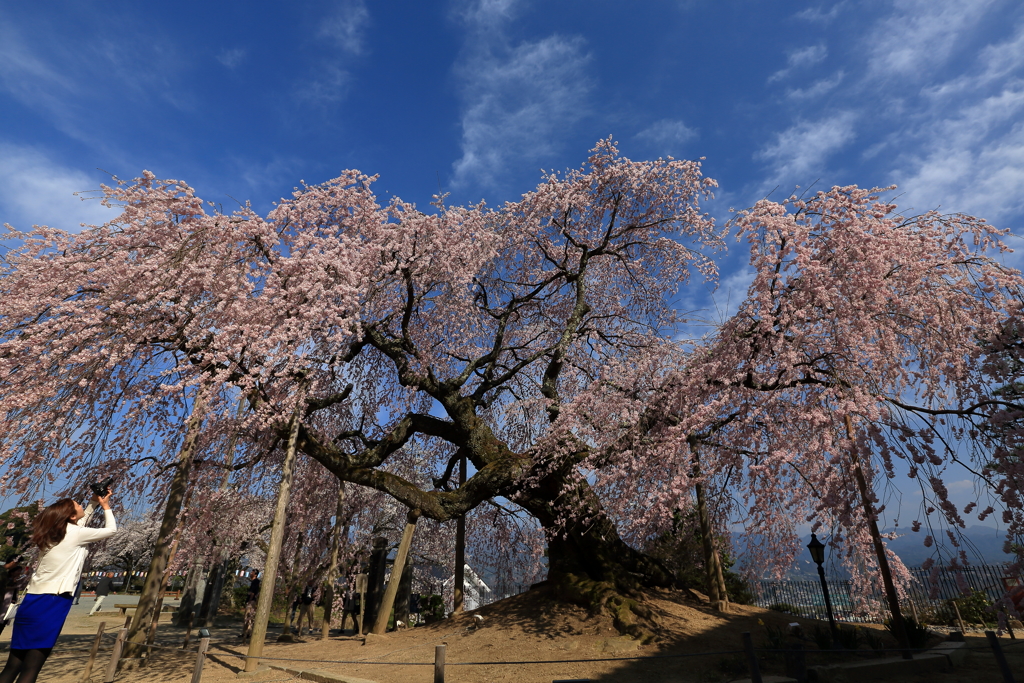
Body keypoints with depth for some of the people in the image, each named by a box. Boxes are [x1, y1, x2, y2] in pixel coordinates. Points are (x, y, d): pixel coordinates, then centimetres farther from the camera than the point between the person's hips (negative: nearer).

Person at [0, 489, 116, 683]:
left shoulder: (52, 533, 11)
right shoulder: (75, 533, -10)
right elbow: (111, 530, 3)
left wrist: (93, 503, 31)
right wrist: (105, 506, 15)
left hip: (33, 600, 8)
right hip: (52, 603, -8)